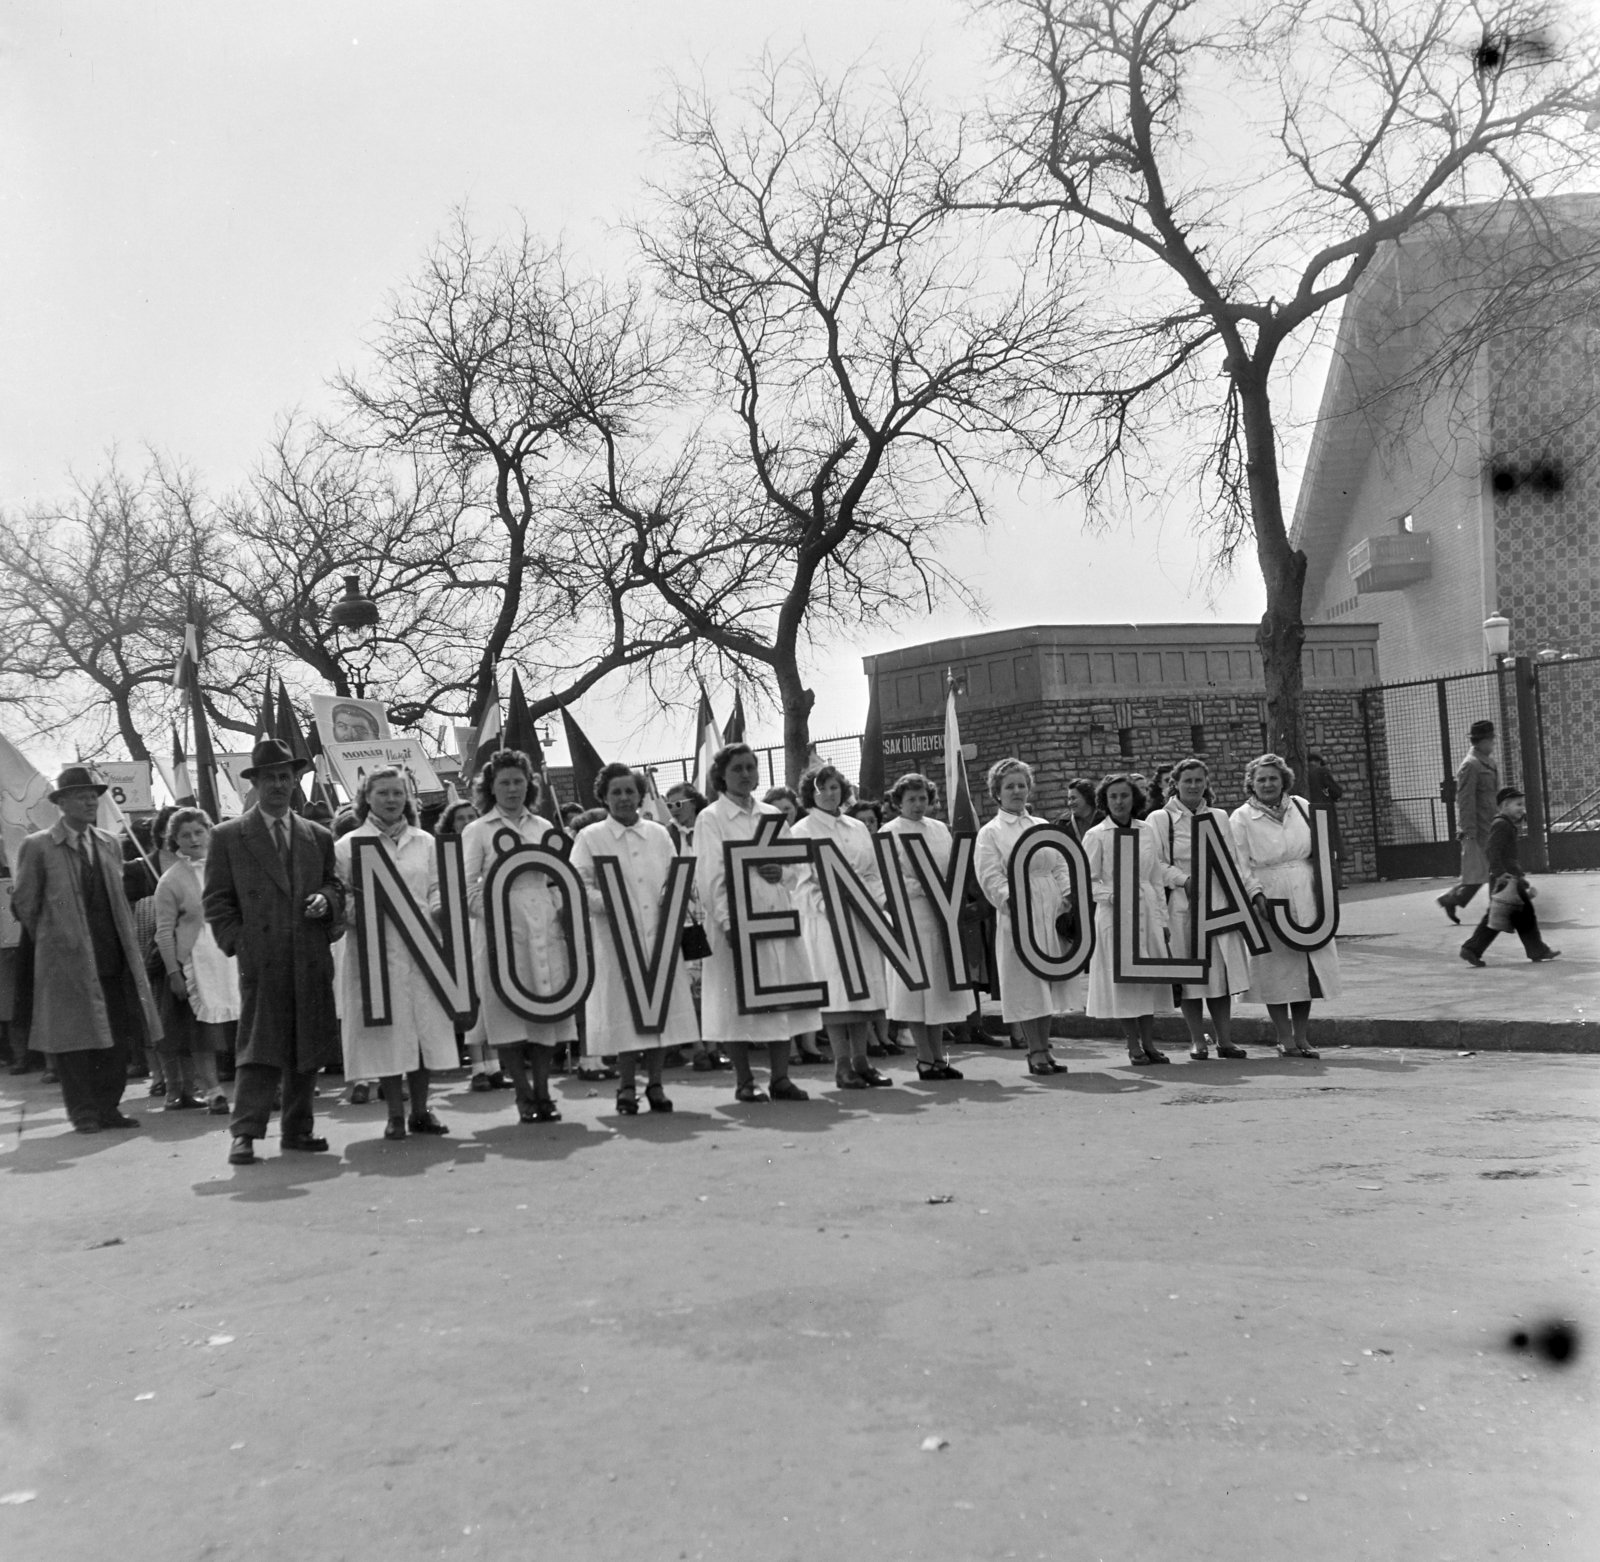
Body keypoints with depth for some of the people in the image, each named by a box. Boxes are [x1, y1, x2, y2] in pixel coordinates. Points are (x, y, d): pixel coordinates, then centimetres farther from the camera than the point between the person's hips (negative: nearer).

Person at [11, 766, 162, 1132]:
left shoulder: (109, 844, 13)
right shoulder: (37, 847, -3)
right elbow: (25, 905, 2)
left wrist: (126, 941, 11)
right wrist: (52, 939, 6)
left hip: (113, 957, 5)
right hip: (67, 960, -5)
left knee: (120, 1035, 5)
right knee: (74, 1036, 1)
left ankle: (108, 1107, 16)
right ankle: (84, 1112, 11)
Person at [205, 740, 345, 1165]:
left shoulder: (318, 837, 15)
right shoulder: (228, 836, 5)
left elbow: (336, 888, 21)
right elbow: (217, 901, 4)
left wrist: (326, 900, -1)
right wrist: (239, 943, -6)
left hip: (312, 960, 4)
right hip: (261, 960, -4)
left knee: (307, 1050, 7)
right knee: (258, 1049, -9)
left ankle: (298, 1130, 17)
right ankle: (245, 1134, -6)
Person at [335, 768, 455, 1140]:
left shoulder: (425, 842, 11)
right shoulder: (348, 845, 2)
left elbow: (437, 891, 12)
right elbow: (341, 897, 0)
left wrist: (441, 909, -8)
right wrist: (359, 914, -19)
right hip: (376, 949, -3)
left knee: (425, 1029, 5)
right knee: (386, 1031, 0)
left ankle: (420, 1110, 17)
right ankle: (395, 1114, 11)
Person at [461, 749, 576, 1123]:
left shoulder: (544, 827, 14)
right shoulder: (477, 831, 3)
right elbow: (467, 888, -2)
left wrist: (566, 916, 3)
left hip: (545, 928, 3)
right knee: (508, 1012, -3)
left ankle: (542, 1093, 13)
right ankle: (524, 1096, 6)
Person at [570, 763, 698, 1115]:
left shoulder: (659, 834, 13)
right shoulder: (590, 837, 3)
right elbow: (578, 886, -4)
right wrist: (607, 901, -20)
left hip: (660, 935, 3)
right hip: (616, 937, -3)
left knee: (662, 1006, 3)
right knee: (624, 1008, -2)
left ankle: (655, 1083, 16)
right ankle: (627, 1086, 12)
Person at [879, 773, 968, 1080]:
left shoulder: (940, 829, 15)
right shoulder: (889, 833, -2)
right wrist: (924, 888, -19)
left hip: (942, 916, 5)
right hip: (910, 917, -5)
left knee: (939, 986, 8)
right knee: (916, 985, -3)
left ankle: (938, 1054, 16)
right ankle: (926, 1058, 4)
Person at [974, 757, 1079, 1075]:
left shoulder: (1043, 826, 18)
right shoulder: (990, 832, 2)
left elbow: (1061, 866, 14)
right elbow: (991, 877, -9)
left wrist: (1067, 894, -3)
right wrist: (1011, 898, -24)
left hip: (1052, 913, 5)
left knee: (1048, 981, 8)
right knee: (1027, 982, -4)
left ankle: (1043, 1048, 16)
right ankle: (1036, 1052, 3)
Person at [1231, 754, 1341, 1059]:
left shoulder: (1300, 807, 8)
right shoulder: (1242, 817, -2)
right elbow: (1241, 864, -7)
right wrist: (1256, 894, -17)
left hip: (1305, 899, 4)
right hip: (1269, 899, -4)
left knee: (1307, 968, 6)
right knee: (1277, 971, -1)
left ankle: (1300, 1037, 16)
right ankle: (1285, 1038, 8)